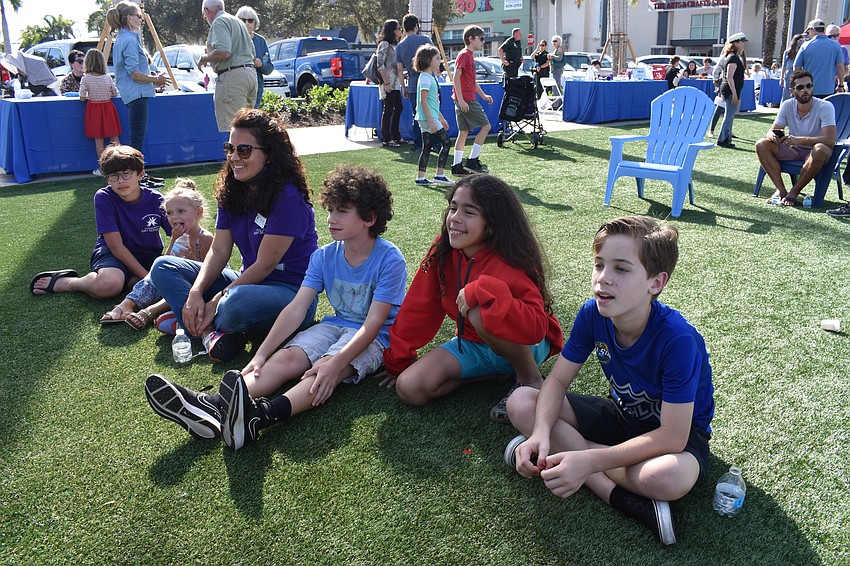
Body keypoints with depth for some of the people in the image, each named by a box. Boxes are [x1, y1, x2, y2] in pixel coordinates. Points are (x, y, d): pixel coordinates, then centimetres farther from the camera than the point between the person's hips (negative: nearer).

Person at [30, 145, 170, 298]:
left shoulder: (155, 200, -11)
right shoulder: (103, 197, -16)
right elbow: (116, 246, -18)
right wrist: (147, 277, -24)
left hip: (149, 256, 3)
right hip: (113, 253, -3)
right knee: (109, 284, -38)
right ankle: (63, 282, -7)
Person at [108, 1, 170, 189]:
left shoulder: (122, 39, 17)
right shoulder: (129, 40, -14)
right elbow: (134, 74, -20)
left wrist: (154, 80, 17)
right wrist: (156, 79, -9)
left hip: (135, 94, 10)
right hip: (136, 94, -10)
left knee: (138, 136, 15)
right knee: (137, 137, -7)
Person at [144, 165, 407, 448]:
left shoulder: (389, 260, -14)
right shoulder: (324, 256, 3)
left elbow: (373, 323, -22)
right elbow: (296, 308, -5)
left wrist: (336, 362, -36)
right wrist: (260, 355, -15)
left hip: (374, 338, -5)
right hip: (335, 324, 5)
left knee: (328, 370, -35)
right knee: (286, 357, -23)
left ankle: (262, 415, -61)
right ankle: (211, 407, -44)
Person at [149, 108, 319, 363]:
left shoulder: (288, 198, -19)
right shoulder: (231, 191, 6)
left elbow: (264, 265, -19)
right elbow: (219, 250, 2)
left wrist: (216, 301, -18)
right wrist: (195, 292, -14)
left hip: (291, 292, -8)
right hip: (249, 281, 8)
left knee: (236, 304, -41)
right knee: (163, 267, 1)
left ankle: (186, 322, -6)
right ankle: (211, 333, -19)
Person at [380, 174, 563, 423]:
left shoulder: (508, 263, -27)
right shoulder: (443, 251, -11)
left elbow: (536, 327, -39)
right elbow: (419, 307, -4)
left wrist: (482, 290, -46)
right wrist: (397, 361, 2)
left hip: (525, 347, -6)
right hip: (472, 344, 6)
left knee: (480, 313, -38)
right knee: (409, 388, -15)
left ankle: (530, 378, -12)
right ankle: (495, 372, 1)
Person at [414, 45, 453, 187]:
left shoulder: (430, 77, 18)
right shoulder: (425, 78, -14)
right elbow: (423, 101, -20)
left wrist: (441, 118, 26)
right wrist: (431, 121, -23)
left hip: (429, 118, 10)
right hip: (428, 117, -10)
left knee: (426, 147, 9)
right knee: (446, 142, -5)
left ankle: (420, 177, 10)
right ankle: (439, 175, -2)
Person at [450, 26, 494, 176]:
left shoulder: (470, 55, 19)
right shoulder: (464, 55, -11)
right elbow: (456, 77, -19)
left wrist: (483, 95, 26)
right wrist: (461, 99, -24)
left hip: (465, 100, 10)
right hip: (466, 99, -10)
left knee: (463, 131, 9)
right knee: (486, 125, -6)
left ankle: (457, 165, 9)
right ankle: (472, 160, -5)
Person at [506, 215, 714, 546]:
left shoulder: (677, 339, -33)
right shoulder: (592, 314, -17)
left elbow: (672, 436, -31)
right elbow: (558, 380, -10)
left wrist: (589, 461, -37)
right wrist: (541, 432, -31)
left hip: (678, 431, -6)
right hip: (621, 415, 6)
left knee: (668, 478, -42)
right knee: (521, 404, -15)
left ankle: (562, 447, -17)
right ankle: (627, 501, -20)